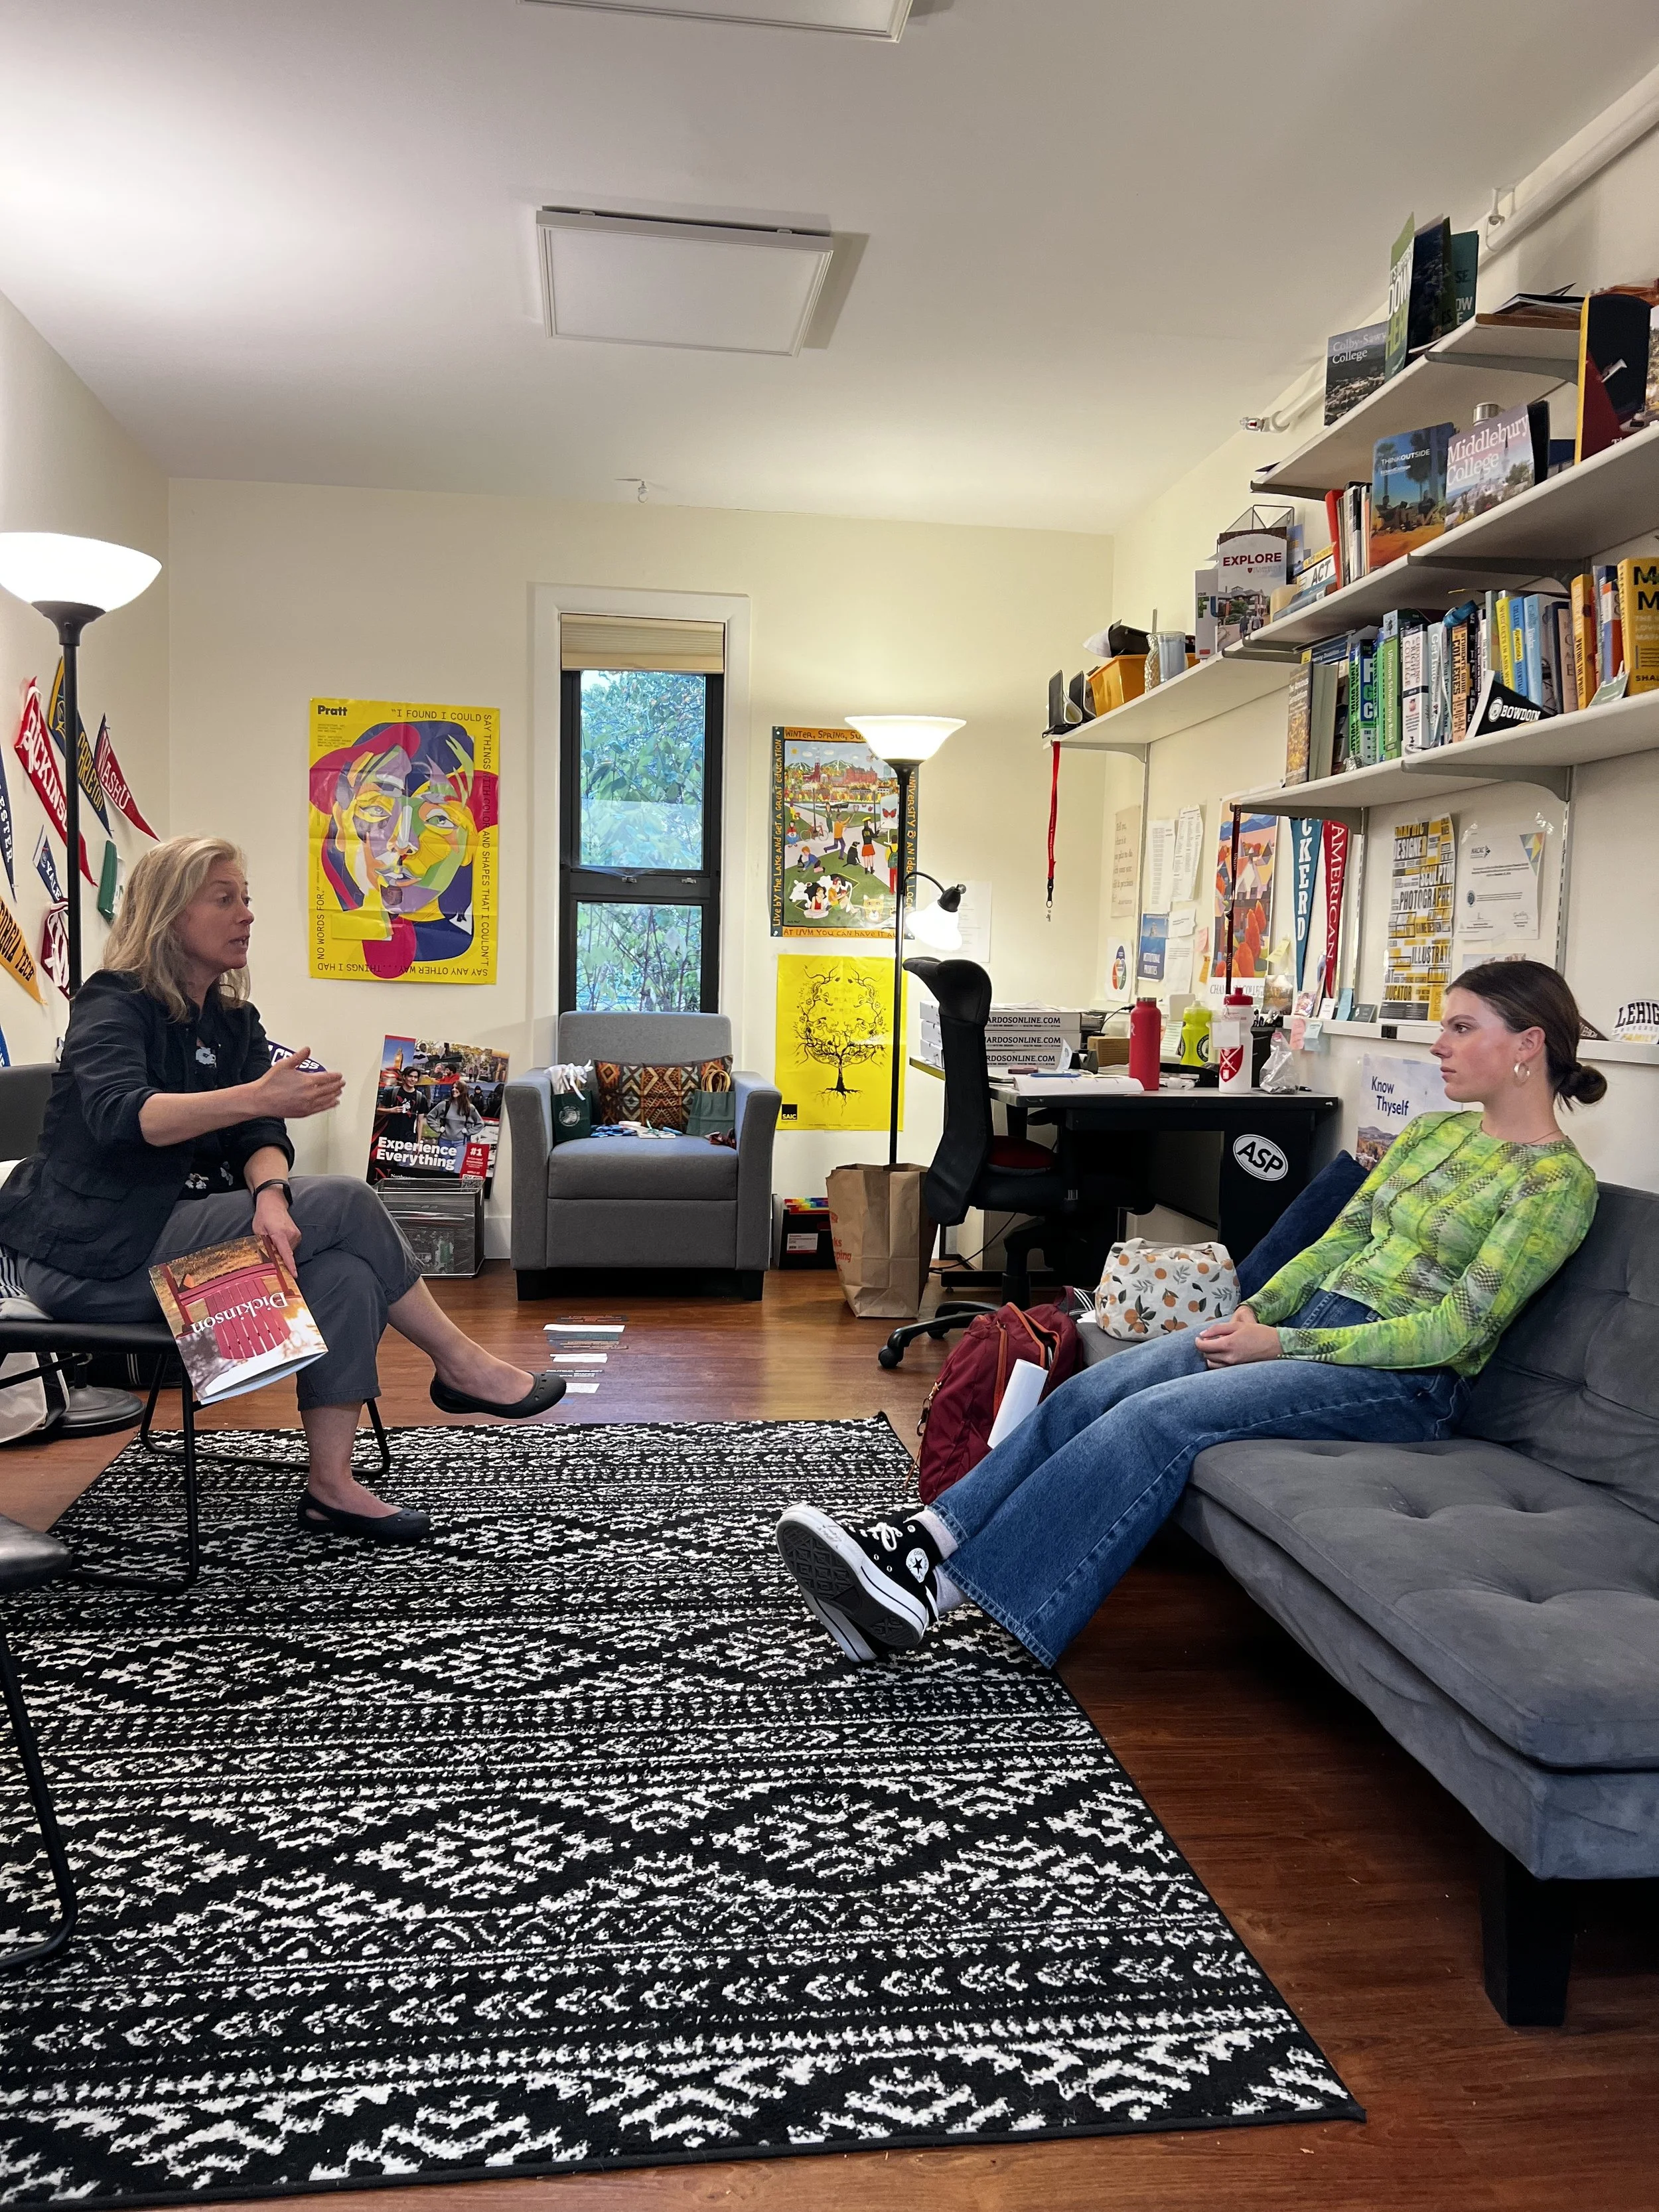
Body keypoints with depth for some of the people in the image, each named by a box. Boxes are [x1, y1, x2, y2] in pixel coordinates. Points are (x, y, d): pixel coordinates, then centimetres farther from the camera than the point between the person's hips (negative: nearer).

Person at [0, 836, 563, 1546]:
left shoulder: (232, 1020, 11)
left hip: (176, 1234, 7)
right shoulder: (112, 1007, -9)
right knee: (344, 1206, -20)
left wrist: (271, 1197, -26)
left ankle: (331, 1484, -21)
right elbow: (118, 1115, -31)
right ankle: (458, 1365, -7)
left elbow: (257, 1139, -3)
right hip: (93, 1256, -6)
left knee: (342, 1268, -23)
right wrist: (257, 1098, -44)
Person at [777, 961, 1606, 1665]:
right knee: (1097, 1388, -18)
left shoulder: (1559, 1181, -7)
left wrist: (1285, 1345, -16)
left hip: (1403, 1383, -7)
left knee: (1160, 1416, -29)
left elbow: (1456, 1331, -14)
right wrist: (1256, 1314, -3)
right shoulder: (1430, 1134, 17)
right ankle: (926, 1538, -25)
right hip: (1308, 1322, 7)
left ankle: (938, 1589, -32)